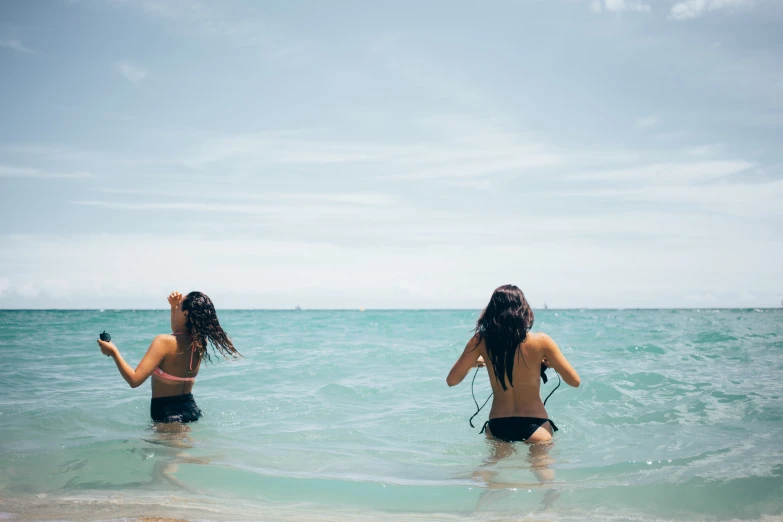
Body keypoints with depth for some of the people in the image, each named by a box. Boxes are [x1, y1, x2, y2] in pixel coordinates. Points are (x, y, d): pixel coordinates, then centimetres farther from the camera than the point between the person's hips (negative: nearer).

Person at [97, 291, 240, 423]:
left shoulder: (164, 342, -20)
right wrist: (173, 307, 16)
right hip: (191, 408, 8)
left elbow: (134, 380, -25)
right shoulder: (199, 342, 1)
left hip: (166, 413, -8)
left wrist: (114, 352, -13)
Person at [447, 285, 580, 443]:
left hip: (496, 426, 2)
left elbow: (452, 380, 1)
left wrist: (472, 364, 20)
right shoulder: (540, 341, -9)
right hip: (534, 424, -2)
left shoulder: (481, 341, -4)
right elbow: (574, 380, -1)